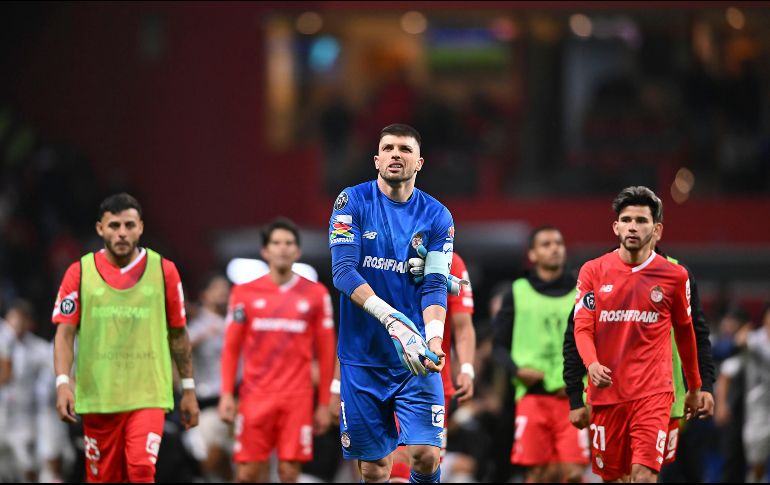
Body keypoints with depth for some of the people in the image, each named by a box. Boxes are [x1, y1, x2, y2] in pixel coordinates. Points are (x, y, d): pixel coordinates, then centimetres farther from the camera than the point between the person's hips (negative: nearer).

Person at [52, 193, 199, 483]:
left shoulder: (164, 271, 3)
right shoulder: (80, 273, 2)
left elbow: (178, 334, 10)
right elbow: (64, 333, 0)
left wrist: (188, 389, 10)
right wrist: (63, 383, -14)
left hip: (148, 396, -1)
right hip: (97, 399, 1)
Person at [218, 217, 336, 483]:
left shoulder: (316, 294, 7)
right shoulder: (244, 293, 7)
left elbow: (326, 352, 8)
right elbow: (231, 348, 9)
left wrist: (324, 403, 5)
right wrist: (226, 394, 0)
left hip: (297, 398, 0)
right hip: (256, 396, 0)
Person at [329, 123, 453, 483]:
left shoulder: (437, 217, 2)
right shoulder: (353, 202, -2)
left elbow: (435, 286, -4)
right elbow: (343, 270, -13)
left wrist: (433, 338, -25)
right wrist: (391, 319, -26)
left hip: (415, 358, 0)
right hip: (362, 357, 0)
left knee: (426, 456, -13)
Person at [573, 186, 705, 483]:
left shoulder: (674, 276, 2)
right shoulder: (593, 271, 3)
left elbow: (685, 332, 14)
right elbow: (582, 327, -1)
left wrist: (694, 387, 22)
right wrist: (592, 364, -22)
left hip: (653, 392, -2)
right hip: (606, 391, 2)